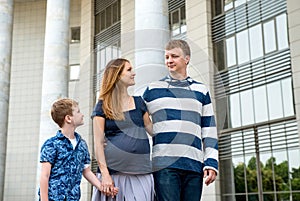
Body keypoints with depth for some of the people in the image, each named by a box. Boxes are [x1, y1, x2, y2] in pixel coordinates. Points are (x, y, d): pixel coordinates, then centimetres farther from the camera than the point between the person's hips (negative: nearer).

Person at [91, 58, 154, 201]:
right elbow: (98, 142, -2)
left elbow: (152, 129, 19)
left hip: (141, 173, 3)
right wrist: (105, 174, -10)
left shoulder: (138, 102, 15)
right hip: (113, 173, -3)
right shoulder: (103, 106, 3)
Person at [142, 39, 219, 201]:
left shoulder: (201, 91, 17)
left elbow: (209, 130, 14)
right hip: (164, 164, -2)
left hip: (194, 165, 2)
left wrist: (211, 163, 5)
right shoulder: (152, 89, 13)